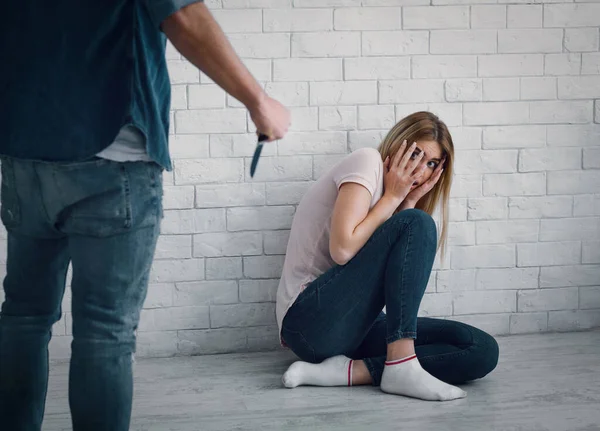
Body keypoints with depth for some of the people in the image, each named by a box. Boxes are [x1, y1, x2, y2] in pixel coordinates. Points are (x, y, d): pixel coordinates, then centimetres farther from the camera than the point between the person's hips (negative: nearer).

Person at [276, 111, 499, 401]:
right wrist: (393, 197, -6)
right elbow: (343, 249, -18)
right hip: (312, 318, -8)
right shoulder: (367, 161, -2)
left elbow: (402, 275, 4)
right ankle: (401, 365, -28)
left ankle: (351, 370, -19)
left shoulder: (398, 193, 22)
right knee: (417, 223, -22)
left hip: (357, 327, 8)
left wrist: (410, 201, 1)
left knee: (483, 351, -9)